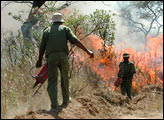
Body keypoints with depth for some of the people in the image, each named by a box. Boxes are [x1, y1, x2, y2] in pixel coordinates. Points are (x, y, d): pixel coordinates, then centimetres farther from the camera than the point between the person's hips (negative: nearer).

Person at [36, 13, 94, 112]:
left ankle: (54, 105, -16)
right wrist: (87, 51, -2)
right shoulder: (65, 29, 15)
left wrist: (39, 61, 27)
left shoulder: (47, 31, 18)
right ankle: (65, 100, 32)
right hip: (63, 56, 0)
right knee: (64, 78, 22)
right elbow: (75, 41, 0)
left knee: (52, 82, 0)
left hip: (51, 57, 0)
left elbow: (42, 48, 14)